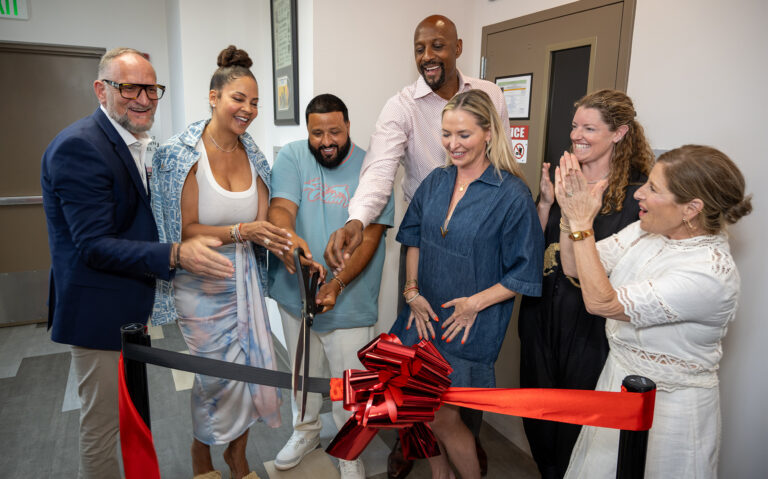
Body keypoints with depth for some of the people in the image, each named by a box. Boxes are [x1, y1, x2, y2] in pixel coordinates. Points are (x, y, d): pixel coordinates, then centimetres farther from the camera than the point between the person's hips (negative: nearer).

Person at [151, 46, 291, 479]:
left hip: (244, 279, 5)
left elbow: (261, 219, 2)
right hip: (200, 285, -4)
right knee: (217, 375, 3)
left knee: (254, 368, 6)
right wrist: (241, 231, -27)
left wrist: (275, 237, -20)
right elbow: (187, 230, -14)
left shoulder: (252, 155, 3)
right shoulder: (184, 154, -12)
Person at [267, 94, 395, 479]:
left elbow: (369, 237, -16)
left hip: (349, 300, -2)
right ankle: (306, 430, 51)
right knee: (303, 371, 24)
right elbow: (281, 207, -18)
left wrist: (336, 285, -30)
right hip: (295, 293, 2)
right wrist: (289, 237, -43)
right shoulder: (292, 157, -5)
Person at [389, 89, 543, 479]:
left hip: (469, 326, -5)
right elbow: (413, 239, 12)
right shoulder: (435, 182, 2)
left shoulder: (512, 195, -15)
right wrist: (413, 291, 2)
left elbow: (524, 275, -12)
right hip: (424, 315, 6)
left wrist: (474, 303, -15)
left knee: (440, 415, 1)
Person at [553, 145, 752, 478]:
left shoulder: (711, 272, -28)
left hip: (667, 408, -7)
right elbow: (575, 268, -4)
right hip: (618, 378, 7)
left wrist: (582, 224, -30)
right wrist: (571, 214, -19)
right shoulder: (647, 231, -6)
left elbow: (601, 302, -32)